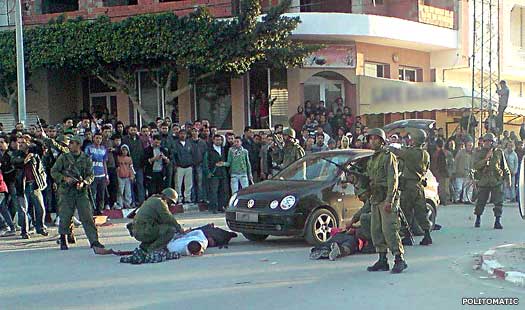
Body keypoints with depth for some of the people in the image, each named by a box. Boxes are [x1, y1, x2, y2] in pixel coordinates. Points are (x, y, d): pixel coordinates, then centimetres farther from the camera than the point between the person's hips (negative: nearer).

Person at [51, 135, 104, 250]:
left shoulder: (86, 159, 4)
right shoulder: (63, 158, 2)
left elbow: (91, 175, 5)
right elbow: (53, 172, 4)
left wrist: (83, 183, -14)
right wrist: (64, 178, -12)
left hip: (82, 191, 1)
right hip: (66, 191, -1)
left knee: (87, 217, -4)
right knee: (65, 217, 1)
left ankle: (94, 241, -2)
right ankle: (63, 241, 18)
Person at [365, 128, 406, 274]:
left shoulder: (388, 156, -6)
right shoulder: (371, 160, 20)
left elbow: (393, 179, -13)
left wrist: (389, 200, -20)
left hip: (387, 198, -9)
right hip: (375, 199, 9)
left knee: (389, 230, -13)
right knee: (376, 231, 7)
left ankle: (399, 260, -9)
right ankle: (382, 260, 12)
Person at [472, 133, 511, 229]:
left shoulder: (499, 152, 6)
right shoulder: (478, 153, 3)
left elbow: (505, 167, 13)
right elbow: (476, 166, -12)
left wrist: (508, 179, 13)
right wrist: (486, 158, -19)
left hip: (497, 181, 0)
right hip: (483, 181, 0)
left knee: (498, 202, -6)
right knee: (481, 201, 8)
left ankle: (497, 221, -1)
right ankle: (478, 219, 26)